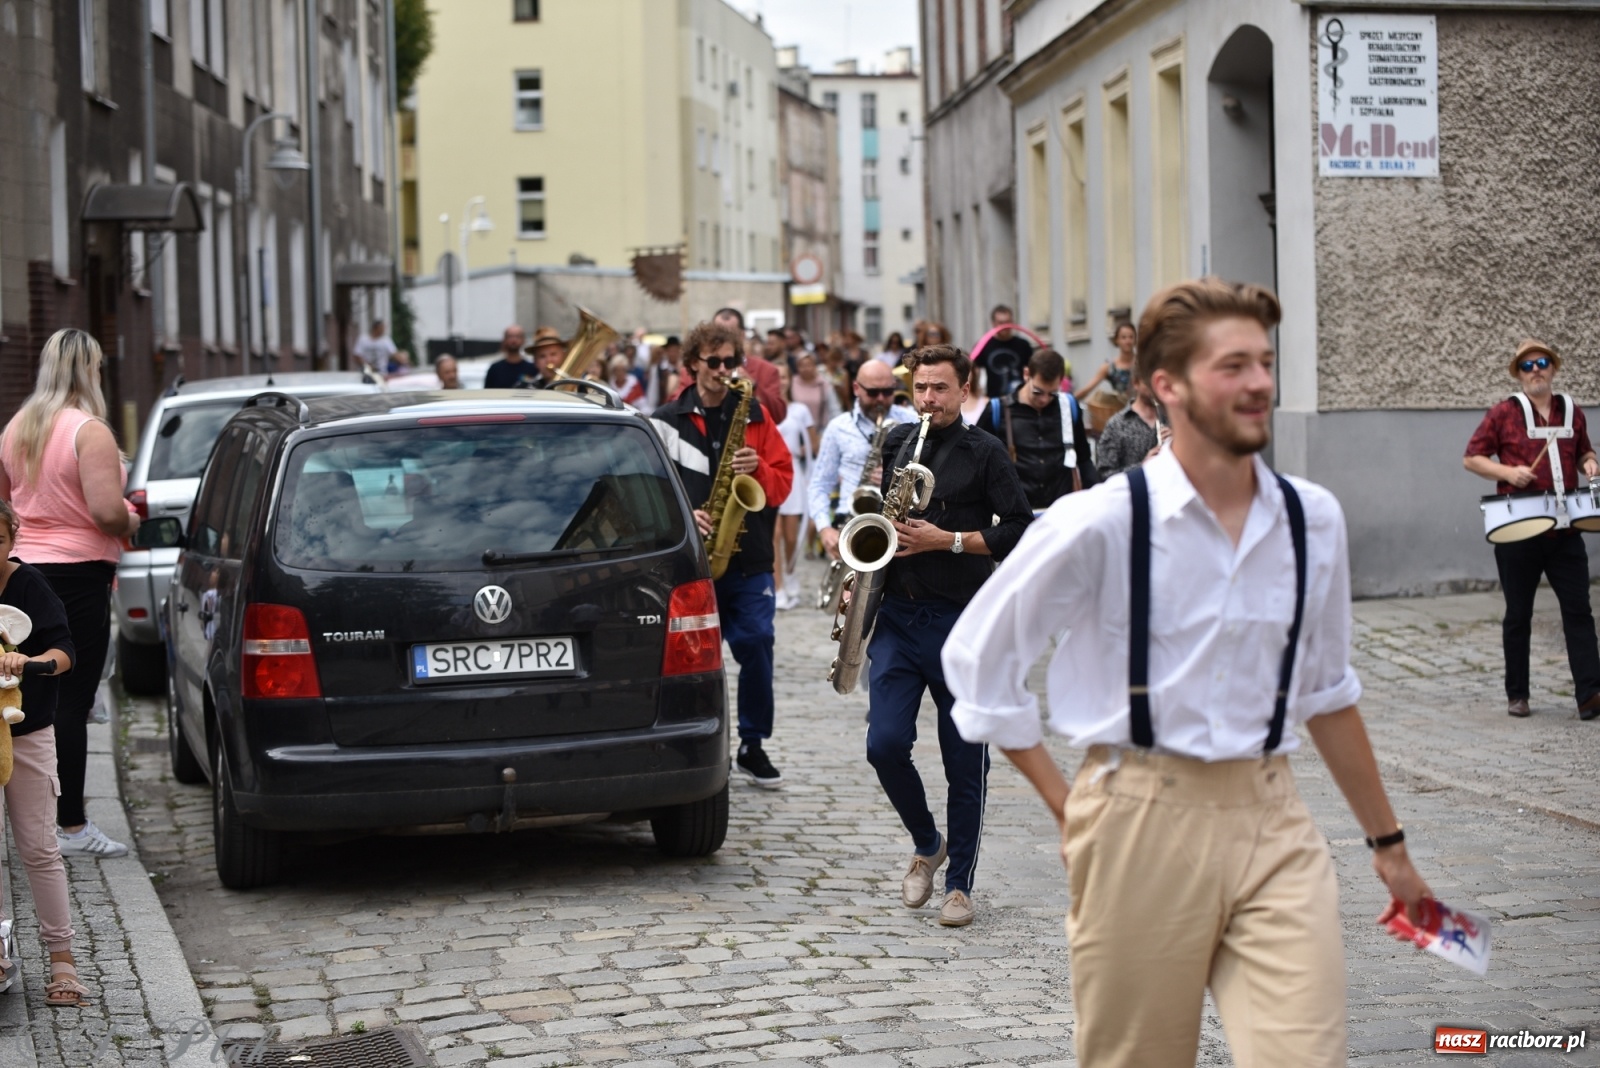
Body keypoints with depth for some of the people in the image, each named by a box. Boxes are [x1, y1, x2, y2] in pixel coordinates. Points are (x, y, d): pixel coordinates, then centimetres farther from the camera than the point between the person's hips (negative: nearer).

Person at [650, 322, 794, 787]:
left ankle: (752, 744, 8)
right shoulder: (667, 420, 6)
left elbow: (783, 483, 9)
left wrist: (759, 469, -11)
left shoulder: (755, 416, 10)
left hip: (749, 557, 1)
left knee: (756, 644, -7)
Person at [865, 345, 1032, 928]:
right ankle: (927, 844, 18)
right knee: (885, 743, -8)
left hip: (960, 621, -3)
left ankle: (960, 883, 14)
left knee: (965, 762, 3)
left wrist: (947, 540, -15)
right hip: (896, 615, 3)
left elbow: (1020, 530, -7)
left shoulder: (984, 453, -2)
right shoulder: (894, 443, 12)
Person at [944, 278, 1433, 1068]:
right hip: (1142, 822, -3)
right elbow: (977, 657, -1)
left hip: (1271, 820, 3)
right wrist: (1067, 807, -1)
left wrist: (1386, 840, 20)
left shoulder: (1312, 520, 4)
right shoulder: (1103, 522, -10)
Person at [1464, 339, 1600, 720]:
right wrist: (1507, 471, -16)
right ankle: (1516, 695, 17)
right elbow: (1472, 458, 0)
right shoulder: (1504, 413, -2)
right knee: (1518, 616, 7)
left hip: (1565, 531, 2)